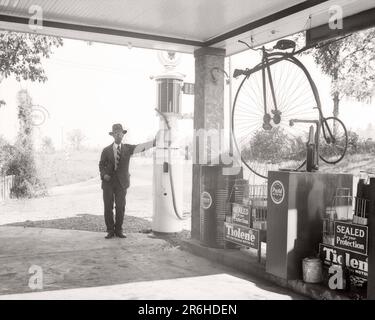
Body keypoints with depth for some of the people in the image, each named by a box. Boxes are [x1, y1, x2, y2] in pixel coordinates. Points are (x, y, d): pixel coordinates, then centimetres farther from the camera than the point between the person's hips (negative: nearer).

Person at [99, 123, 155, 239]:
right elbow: (101, 165, 11)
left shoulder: (127, 148, 4)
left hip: (121, 182, 0)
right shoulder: (106, 150, 5)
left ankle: (118, 230, 14)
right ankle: (110, 231, 13)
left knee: (120, 207, 1)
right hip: (108, 182, 0)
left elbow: (140, 147, -10)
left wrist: (154, 141, -25)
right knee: (108, 207, 1)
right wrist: (104, 174, -10)